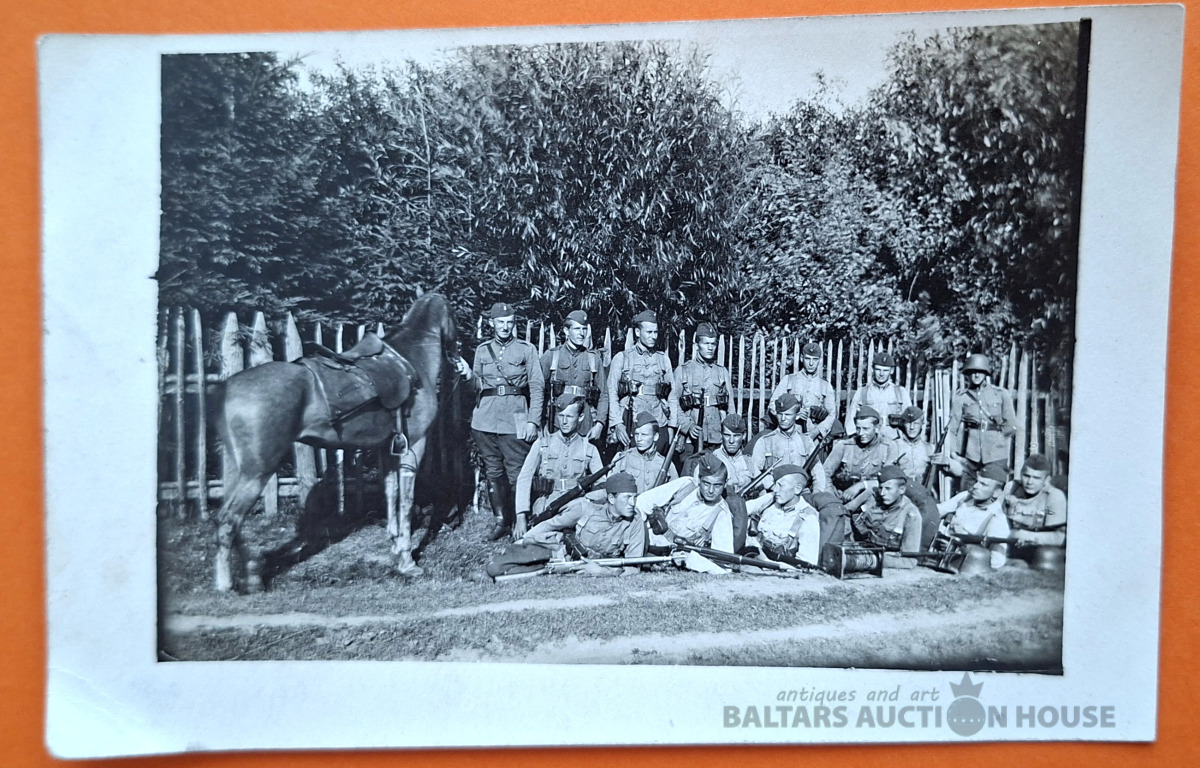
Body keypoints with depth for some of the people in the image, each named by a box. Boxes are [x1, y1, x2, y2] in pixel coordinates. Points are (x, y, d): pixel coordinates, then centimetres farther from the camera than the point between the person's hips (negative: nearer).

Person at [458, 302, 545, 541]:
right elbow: (478, 386, 17)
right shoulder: (482, 350, 14)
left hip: (515, 420, -3)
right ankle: (500, 521, 19)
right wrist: (469, 376, -6)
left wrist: (533, 420, -7)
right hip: (485, 420, 4)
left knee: (516, 474, -4)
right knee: (493, 473, 9)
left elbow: (536, 387, 1)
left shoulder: (527, 349, 4)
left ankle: (519, 523, 6)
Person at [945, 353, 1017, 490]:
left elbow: (1011, 426, 7)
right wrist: (952, 452, -7)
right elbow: (952, 427, -1)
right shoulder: (960, 396, 3)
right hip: (968, 455, 0)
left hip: (996, 455, 0)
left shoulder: (1002, 394, 6)